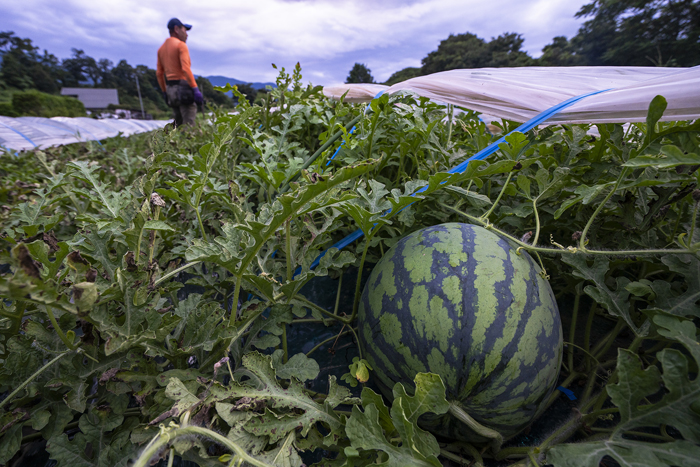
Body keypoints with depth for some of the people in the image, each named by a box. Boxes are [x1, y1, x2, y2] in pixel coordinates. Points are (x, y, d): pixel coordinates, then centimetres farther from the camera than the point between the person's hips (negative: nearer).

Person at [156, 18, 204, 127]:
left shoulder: (161, 48, 20)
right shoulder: (181, 45, -3)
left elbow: (159, 73, 18)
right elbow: (185, 69, -17)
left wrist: (165, 91, 22)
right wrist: (195, 89, -19)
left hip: (170, 89, 8)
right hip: (183, 87, -8)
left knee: (179, 123, 13)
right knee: (189, 124, -12)